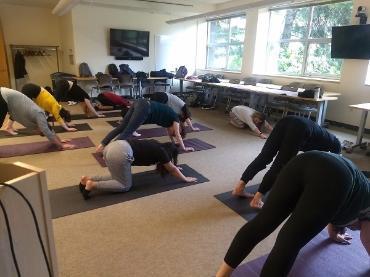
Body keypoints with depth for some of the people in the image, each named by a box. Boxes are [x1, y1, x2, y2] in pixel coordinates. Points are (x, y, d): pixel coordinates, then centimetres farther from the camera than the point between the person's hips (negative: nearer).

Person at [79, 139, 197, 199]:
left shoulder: (157, 146, 25)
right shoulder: (161, 152, 5)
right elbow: (173, 170, 16)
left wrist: (174, 167, 56)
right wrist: (186, 179, 29)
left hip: (113, 146, 9)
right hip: (119, 153, -9)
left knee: (119, 178, 22)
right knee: (125, 185, 6)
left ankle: (88, 179, 13)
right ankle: (92, 185, -4)